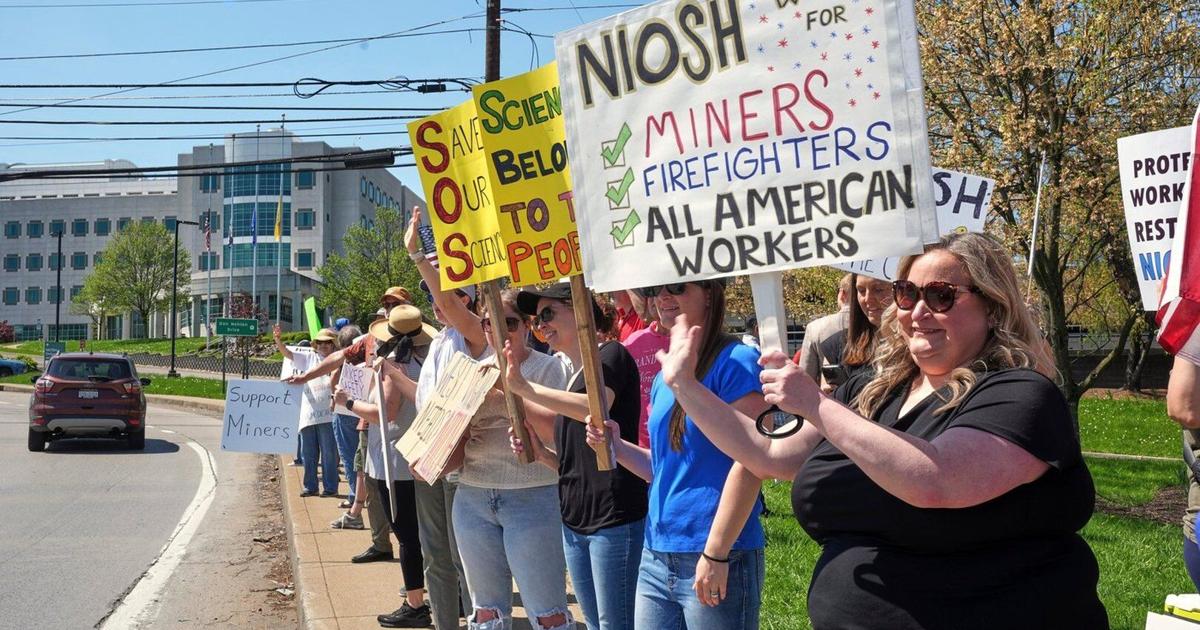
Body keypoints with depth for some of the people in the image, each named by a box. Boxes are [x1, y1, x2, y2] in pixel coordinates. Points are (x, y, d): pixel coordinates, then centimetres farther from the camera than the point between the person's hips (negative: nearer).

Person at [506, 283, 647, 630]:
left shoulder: (611, 355, -5)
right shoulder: (572, 377, 18)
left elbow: (595, 408, -26)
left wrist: (522, 386, -23)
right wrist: (541, 453, 3)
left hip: (614, 519, -8)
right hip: (574, 523, 9)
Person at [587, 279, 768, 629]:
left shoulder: (738, 361, -10)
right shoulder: (663, 378, 13)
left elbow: (748, 462, -17)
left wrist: (716, 554, -19)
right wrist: (615, 444, 2)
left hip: (718, 559, -7)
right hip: (657, 556, 7)